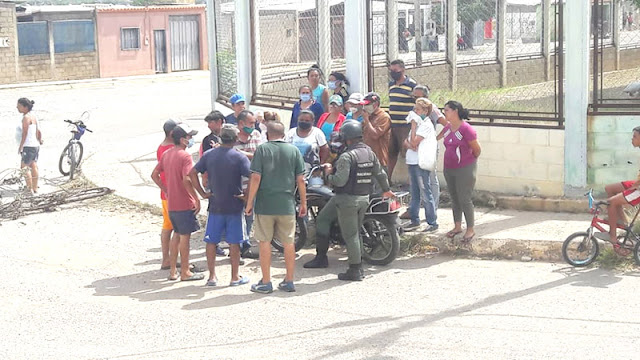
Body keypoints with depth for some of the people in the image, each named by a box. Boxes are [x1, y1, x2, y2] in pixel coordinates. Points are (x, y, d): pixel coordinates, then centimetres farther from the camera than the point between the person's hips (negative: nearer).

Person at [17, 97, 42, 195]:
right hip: (36, 145, 9)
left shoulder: (26, 117, -15)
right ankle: (35, 188, 19)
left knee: (24, 167, -4)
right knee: (33, 166, 14)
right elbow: (38, 132, 18)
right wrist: (40, 140, 34)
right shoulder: (33, 117, 11)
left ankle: (30, 189, -6)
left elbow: (24, 133, -19)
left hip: (28, 146, -9)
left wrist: (20, 146, -15)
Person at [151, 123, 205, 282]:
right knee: (185, 237, 1)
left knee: (177, 236, 18)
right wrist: (197, 199, -19)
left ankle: (173, 270, 21)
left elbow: (155, 175, 12)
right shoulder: (185, 156, -16)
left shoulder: (166, 154, 8)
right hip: (185, 204, -7)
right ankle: (185, 272, 8)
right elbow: (186, 180, -26)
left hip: (171, 203, 7)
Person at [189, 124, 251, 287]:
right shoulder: (239, 157, -10)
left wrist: (202, 193, 3)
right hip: (234, 206, -3)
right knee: (234, 243, 5)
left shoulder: (209, 155, 1)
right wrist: (247, 195, -9)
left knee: (211, 241, 10)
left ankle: (212, 276, 12)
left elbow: (192, 173, 0)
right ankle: (235, 277, 11)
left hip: (215, 205, 3)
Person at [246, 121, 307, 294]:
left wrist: (249, 202, -3)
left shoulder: (262, 149, -3)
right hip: (287, 205, 2)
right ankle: (289, 281, 14)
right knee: (288, 242, 9)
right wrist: (303, 203, 11)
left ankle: (266, 283, 9)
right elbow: (300, 179, 2)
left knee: (265, 242, 6)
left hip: (265, 204, -2)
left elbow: (256, 177, -9)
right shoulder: (293, 150, 4)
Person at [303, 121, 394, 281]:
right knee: (356, 233, 17)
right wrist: (386, 190, 32)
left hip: (347, 199, -8)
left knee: (350, 235, -1)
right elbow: (380, 173, 16)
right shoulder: (370, 152, 7)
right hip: (364, 198, 8)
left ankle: (354, 271, 2)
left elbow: (340, 180, -24)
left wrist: (329, 174, -4)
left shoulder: (346, 156, -17)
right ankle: (359, 267, 20)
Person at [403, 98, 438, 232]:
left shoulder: (426, 125, -13)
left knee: (425, 193, -5)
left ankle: (433, 223, -1)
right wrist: (409, 144, -12)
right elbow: (407, 141, 10)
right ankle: (415, 220, 24)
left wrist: (413, 124, -13)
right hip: (412, 161, 9)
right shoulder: (418, 122, 15)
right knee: (415, 193, 15)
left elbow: (414, 142, -18)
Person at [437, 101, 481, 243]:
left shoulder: (466, 129, -18)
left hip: (465, 170, -7)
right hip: (449, 169, 7)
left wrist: (470, 161, 3)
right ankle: (458, 226, 28)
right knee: (454, 199, 15)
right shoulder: (448, 128, 5)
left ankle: (470, 230, 8)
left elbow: (477, 149, -11)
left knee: (465, 200, -3)